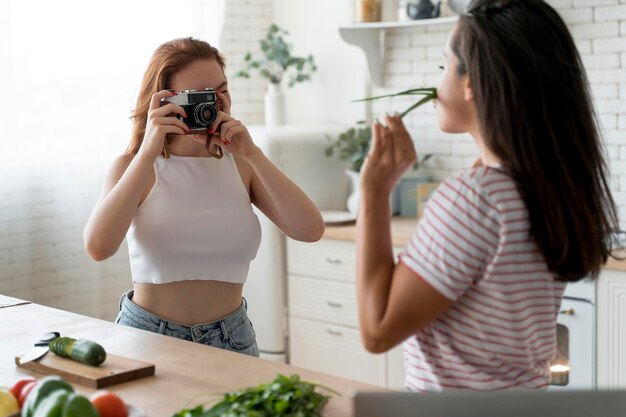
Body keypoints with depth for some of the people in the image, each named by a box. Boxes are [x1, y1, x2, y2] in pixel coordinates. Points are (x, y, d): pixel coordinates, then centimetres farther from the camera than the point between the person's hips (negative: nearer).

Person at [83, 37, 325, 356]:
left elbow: (310, 230, -9)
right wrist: (149, 152, -19)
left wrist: (252, 153, -12)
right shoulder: (134, 166, -1)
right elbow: (98, 247, -20)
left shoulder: (241, 165, 5)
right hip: (147, 335, -1)